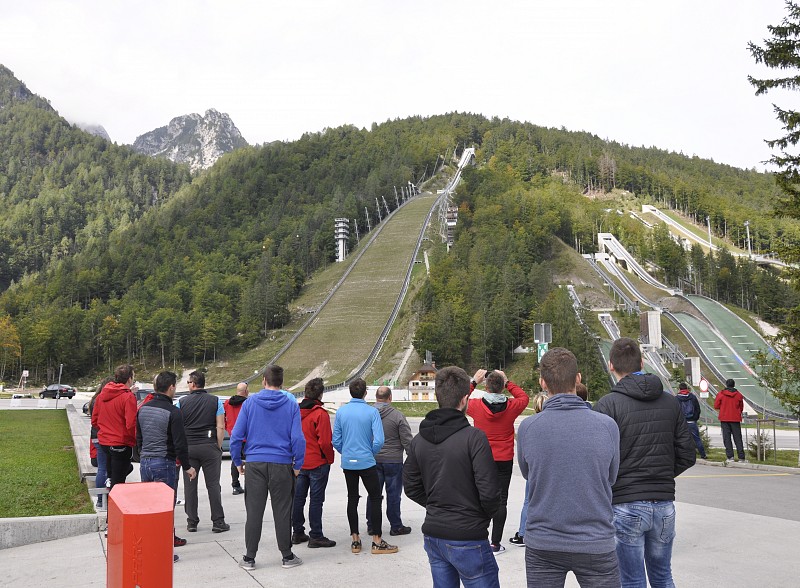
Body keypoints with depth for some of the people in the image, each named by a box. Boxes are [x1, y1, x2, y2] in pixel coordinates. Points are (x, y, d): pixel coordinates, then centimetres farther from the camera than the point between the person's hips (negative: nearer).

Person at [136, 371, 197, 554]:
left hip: (144, 462, 8)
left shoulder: (143, 408, 9)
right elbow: (180, 443, -14)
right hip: (164, 463, -7)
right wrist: (187, 467, -4)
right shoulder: (173, 412, -14)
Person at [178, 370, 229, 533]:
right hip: (210, 447, -1)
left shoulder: (182, 402, 2)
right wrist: (218, 447, 4)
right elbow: (220, 427, -4)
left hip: (188, 447, 1)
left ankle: (192, 522, 11)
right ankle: (218, 522, 2)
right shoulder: (215, 401, 0)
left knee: (190, 486, 8)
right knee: (213, 485, 2)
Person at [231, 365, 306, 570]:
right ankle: (287, 556, 16)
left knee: (254, 512, 7)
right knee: (282, 511, 8)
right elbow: (298, 438, -7)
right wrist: (298, 465, 3)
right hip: (282, 465, -1)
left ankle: (249, 558, 14)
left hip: (255, 464, 1)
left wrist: (238, 461, 10)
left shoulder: (250, 402, 0)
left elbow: (236, 435, -2)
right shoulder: (291, 404, -2)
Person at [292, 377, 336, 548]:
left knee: (298, 498, 14)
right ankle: (316, 536, 4)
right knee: (316, 500, 0)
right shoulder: (320, 414, -16)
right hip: (318, 463, -6)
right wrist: (330, 458, -2)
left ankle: (297, 533, 23)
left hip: (299, 462, 6)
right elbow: (325, 441, -18)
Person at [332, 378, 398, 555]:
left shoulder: (341, 412, -1)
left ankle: (355, 540, 17)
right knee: (375, 498, 5)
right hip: (366, 462, -4)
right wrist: (371, 453, 4)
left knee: (352, 499, 12)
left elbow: (336, 440, 1)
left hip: (348, 463, 4)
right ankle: (377, 542, 6)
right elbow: (379, 440, -15)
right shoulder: (372, 412, -10)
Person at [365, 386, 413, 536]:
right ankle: (396, 526, 12)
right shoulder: (397, 415, -12)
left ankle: (371, 525, 19)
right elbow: (407, 441, -9)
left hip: (372, 460, 4)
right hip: (393, 460, -4)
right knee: (393, 493, 5)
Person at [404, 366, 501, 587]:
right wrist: (488, 512, 2)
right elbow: (489, 492, -18)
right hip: (467, 539, -6)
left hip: (433, 535, 6)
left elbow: (411, 487, 9)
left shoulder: (420, 440, 3)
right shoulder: (474, 437, -17)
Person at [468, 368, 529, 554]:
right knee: (501, 500, 4)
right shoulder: (511, 406, -10)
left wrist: (474, 381, 10)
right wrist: (507, 381, 13)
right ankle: (495, 544, 6)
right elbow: (524, 397, 13)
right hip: (504, 460, 0)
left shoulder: (477, 406, -12)